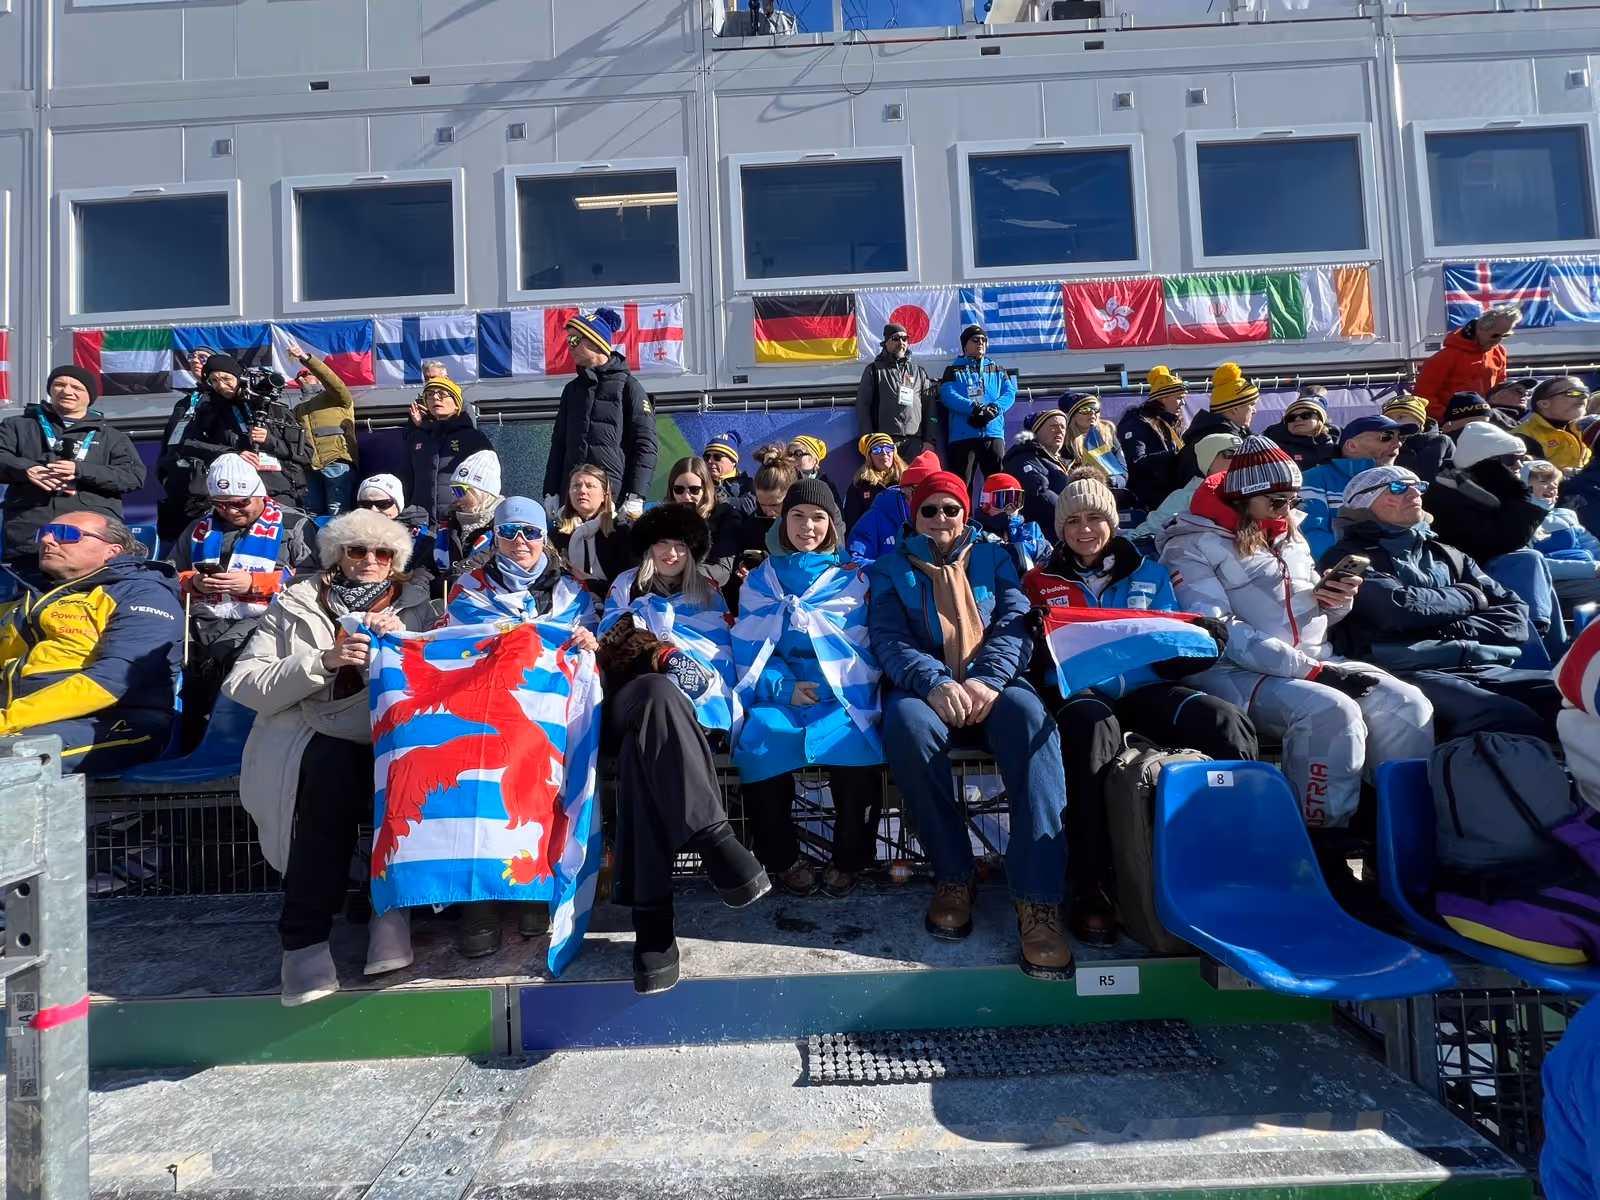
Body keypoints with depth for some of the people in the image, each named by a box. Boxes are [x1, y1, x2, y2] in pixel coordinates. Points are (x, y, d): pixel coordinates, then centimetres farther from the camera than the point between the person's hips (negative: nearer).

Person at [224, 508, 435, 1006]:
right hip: (314, 740, 0)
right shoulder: (295, 604, 14)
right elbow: (243, 685, 2)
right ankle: (305, 937, -28)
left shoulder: (413, 601, 17)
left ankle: (393, 907, -22)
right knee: (331, 764, -35)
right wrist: (323, 660, -12)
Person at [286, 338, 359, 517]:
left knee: (337, 515, -11)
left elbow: (333, 381, -7)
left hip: (337, 462, -6)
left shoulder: (336, 398, 14)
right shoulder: (299, 408, 30)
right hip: (309, 465, 6)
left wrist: (305, 358, -15)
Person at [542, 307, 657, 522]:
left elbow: (645, 445, -6)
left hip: (615, 498, -5)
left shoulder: (628, 386, 1)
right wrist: (550, 492, 10)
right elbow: (559, 443, 20)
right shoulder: (572, 389, 18)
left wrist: (635, 497, -15)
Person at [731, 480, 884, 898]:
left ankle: (849, 859, -8)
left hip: (842, 695, -1)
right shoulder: (758, 580, 16)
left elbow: (867, 646, 6)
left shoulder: (854, 577, 13)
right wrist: (785, 687, -11)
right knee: (760, 735, -31)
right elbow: (748, 649, 6)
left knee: (856, 739, -32)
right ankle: (782, 858, -9)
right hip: (777, 696, 1)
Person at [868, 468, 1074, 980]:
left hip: (990, 686, 1)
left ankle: (1037, 898, -34)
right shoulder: (890, 568, 16)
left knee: (1031, 717, -34)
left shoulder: (992, 556, 19)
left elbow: (1016, 622, 4)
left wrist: (986, 679, -18)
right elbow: (888, 639, 1)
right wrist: (935, 683, -21)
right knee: (907, 722, -36)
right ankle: (953, 875, -19)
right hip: (925, 689, 0)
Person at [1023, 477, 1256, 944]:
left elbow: (1173, 653, 16)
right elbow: (1033, 660, 8)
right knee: (1093, 728, -40)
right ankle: (1091, 887, -34)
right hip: (1078, 692, -2)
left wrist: (1203, 637, -6)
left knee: (1229, 724, -28)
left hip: (1144, 689, 3)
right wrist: (1038, 639, -15)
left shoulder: (1149, 573, 22)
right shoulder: (1040, 581, 16)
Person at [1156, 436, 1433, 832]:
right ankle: (1324, 834, -14)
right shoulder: (1192, 546, -6)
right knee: (1331, 712, -31)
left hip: (1316, 661, 7)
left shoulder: (1290, 535, 19)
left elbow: (1315, 617, 25)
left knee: (1407, 705, -15)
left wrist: (1332, 600, -2)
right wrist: (1311, 670, -20)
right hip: (1238, 671, -7)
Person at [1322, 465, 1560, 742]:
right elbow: (1398, 608, -13)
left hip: (1484, 667, 7)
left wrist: (1449, 629, -3)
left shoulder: (1446, 555, 25)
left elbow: (1515, 617, 16)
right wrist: (1468, 596, 5)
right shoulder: (1349, 556, 6)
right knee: (1516, 723, -31)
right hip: (1410, 673, -6)